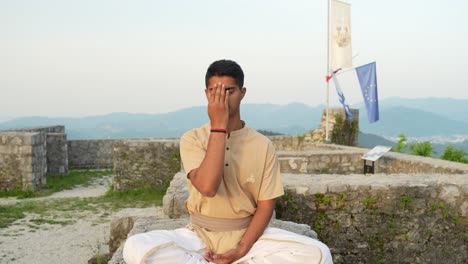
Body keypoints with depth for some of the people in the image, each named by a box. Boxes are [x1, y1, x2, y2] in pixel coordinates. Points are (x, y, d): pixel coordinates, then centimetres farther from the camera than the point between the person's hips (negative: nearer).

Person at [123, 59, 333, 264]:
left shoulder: (262, 145, -2)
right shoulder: (192, 139, -5)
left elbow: (266, 205, -2)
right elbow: (207, 187, -23)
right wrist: (218, 127, -21)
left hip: (247, 235, 1)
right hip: (200, 235, 0)